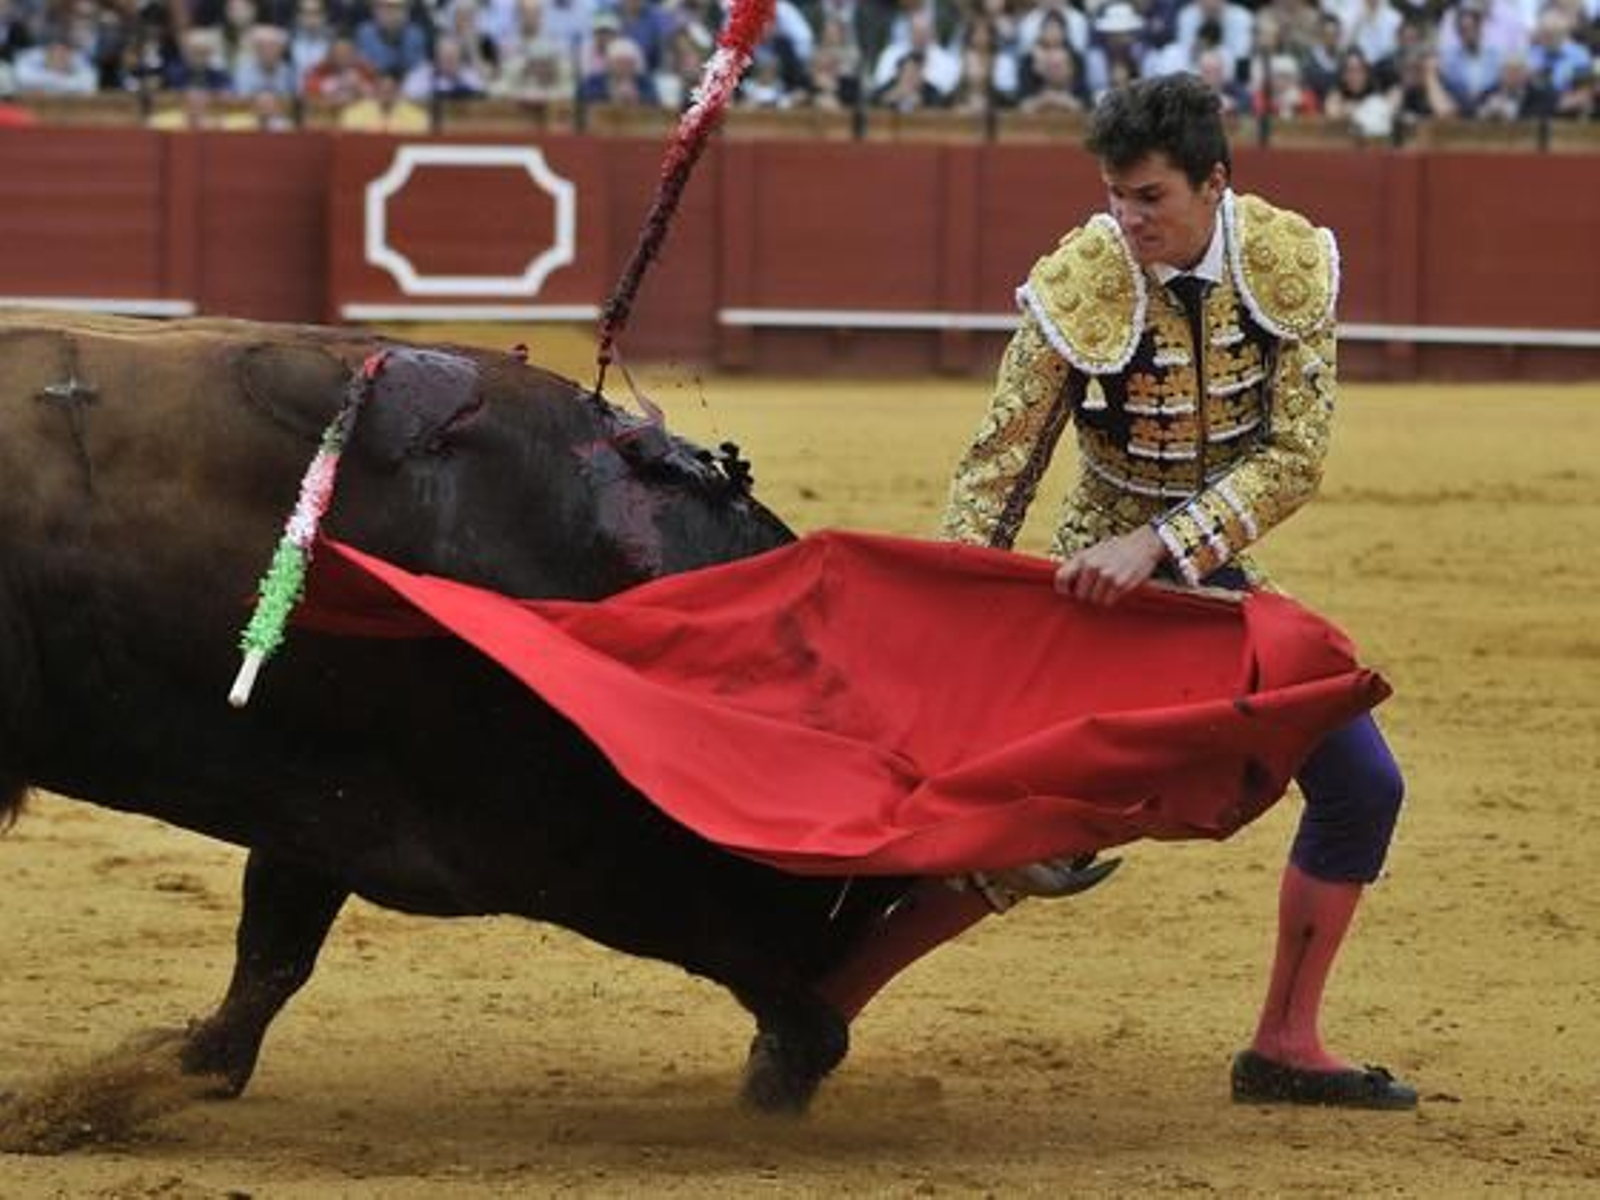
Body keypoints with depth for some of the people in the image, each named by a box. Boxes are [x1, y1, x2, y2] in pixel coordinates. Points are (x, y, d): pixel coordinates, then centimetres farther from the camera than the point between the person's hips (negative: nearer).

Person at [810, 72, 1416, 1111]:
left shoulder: (1292, 263, -13)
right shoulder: (1078, 284, -20)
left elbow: (1295, 457, -17)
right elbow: (998, 469, -14)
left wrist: (1158, 542, -28)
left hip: (1219, 573, 4)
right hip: (1095, 582, -4)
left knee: (1361, 786, 0)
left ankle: (1286, 1047, 11)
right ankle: (827, 1001, -2)